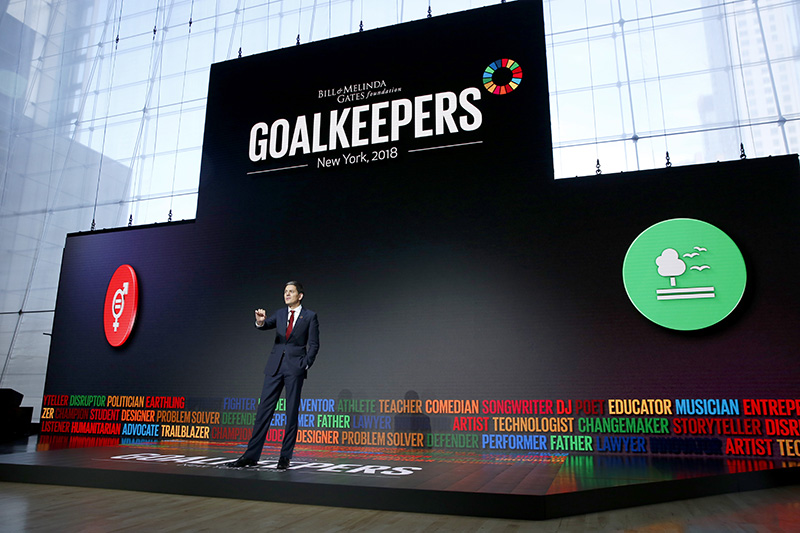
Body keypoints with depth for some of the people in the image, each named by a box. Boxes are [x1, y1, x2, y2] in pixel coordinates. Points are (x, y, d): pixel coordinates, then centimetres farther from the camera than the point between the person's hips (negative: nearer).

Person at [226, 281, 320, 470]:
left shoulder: (310, 316, 2)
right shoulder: (280, 313, 13)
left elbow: (314, 345, 1)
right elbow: (267, 325, -5)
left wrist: (305, 365, -8)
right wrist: (260, 321, -27)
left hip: (295, 367, -3)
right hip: (275, 366, 4)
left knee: (292, 412, 1)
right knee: (264, 409, 2)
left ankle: (285, 456, 9)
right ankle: (252, 455, 6)